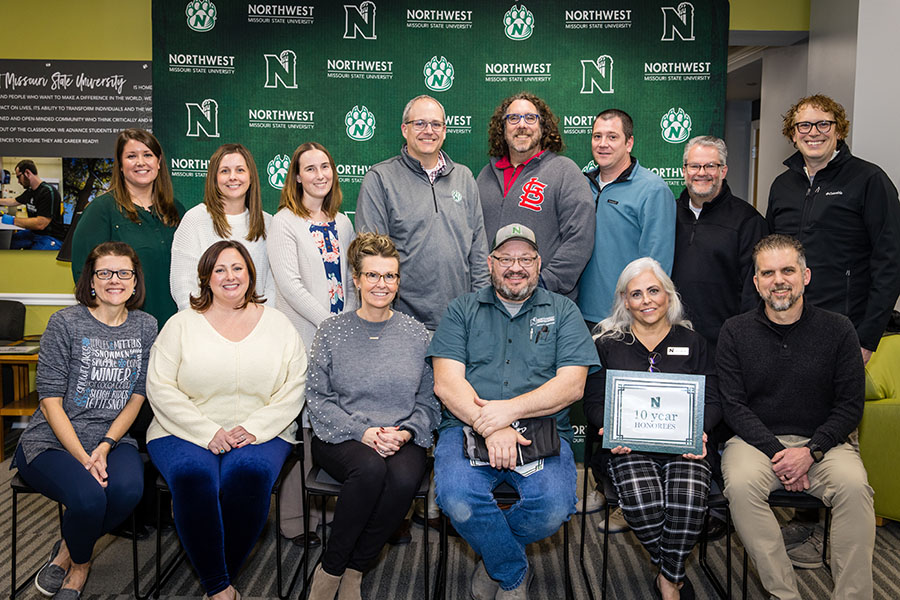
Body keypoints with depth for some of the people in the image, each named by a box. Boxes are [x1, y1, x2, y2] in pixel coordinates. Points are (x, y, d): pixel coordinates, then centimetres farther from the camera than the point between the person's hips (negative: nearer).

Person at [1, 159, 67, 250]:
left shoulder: (48, 192, -17)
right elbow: (13, 202, 35)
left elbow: (40, 224, -25)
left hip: (52, 238, -10)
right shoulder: (29, 191, 13)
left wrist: (13, 220, -16)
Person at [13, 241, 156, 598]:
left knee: (127, 488, -30)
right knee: (88, 496, -32)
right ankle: (80, 562, 5)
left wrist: (105, 447, -11)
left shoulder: (145, 327, 6)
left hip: (113, 438, 3)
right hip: (53, 440, -3)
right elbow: (51, 401, -7)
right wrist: (83, 457, -18)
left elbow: (137, 397, 5)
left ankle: (70, 552, 2)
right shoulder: (65, 323, -5)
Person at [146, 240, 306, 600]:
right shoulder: (181, 325, 7)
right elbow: (160, 388, -2)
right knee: (192, 473, -32)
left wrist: (255, 428, -12)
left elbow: (294, 389, 3)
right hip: (186, 432, 0)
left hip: (260, 433, 0)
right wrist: (208, 432, -14)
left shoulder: (277, 324, 10)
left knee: (250, 471, -32)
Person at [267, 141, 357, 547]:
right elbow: (289, 285, -12)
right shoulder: (284, 223, -3)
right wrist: (330, 324, -15)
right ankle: (294, 517, 7)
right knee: (300, 425, -4)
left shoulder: (342, 223, 15)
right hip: (302, 339, -5)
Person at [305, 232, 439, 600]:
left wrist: (404, 432, -11)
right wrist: (362, 432, -14)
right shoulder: (332, 331, 5)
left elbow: (428, 401, 8)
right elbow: (318, 398, 0)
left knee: (404, 477, -32)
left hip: (402, 440, 2)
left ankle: (353, 570, -10)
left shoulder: (416, 334, 9)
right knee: (370, 468, -34)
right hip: (341, 438, -1)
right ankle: (330, 569, -13)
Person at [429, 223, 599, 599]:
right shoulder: (462, 310, 13)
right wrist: (489, 427, -16)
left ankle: (493, 557, 7)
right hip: (468, 428, 0)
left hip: (543, 430, 0)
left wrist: (509, 409, -14)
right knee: (457, 498, -29)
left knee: (554, 505, -28)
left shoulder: (562, 311, 13)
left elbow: (572, 385, 0)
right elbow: (446, 383, 0)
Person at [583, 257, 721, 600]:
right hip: (630, 445, 0)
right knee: (641, 503, -30)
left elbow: (712, 401, 11)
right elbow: (594, 402, 9)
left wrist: (699, 430, -11)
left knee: (689, 501, -30)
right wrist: (611, 428, -13)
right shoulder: (608, 344, 13)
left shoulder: (692, 342, 16)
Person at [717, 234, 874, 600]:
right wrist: (777, 452, -15)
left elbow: (850, 406, 2)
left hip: (822, 442, 1)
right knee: (741, 484, -31)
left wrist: (810, 451, -13)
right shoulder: (735, 332, 2)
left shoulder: (838, 330, 2)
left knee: (853, 485, -30)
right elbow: (733, 405, -2)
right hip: (757, 439, 0)